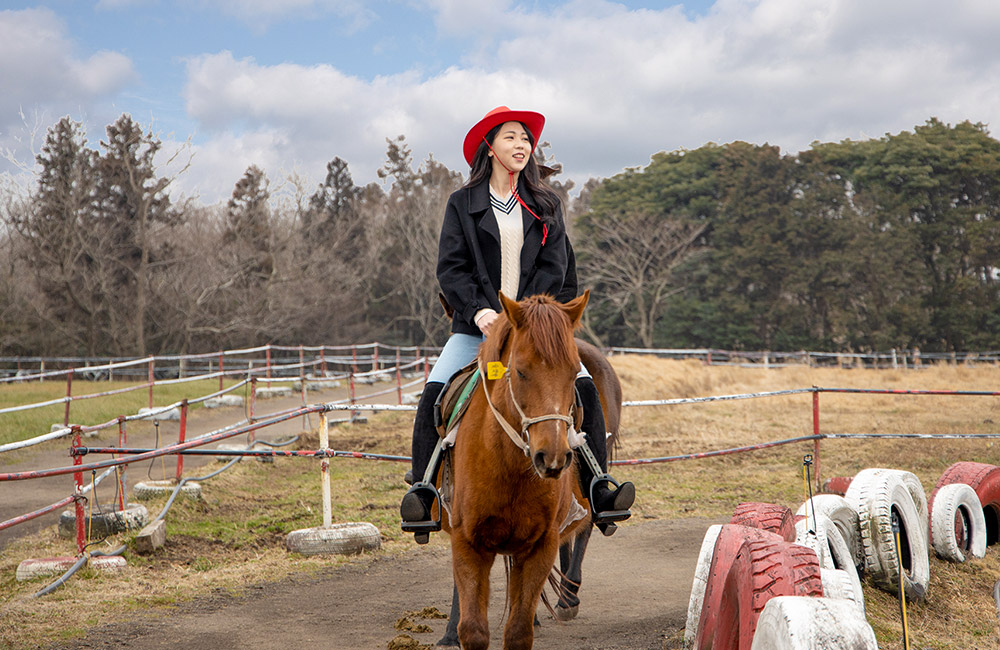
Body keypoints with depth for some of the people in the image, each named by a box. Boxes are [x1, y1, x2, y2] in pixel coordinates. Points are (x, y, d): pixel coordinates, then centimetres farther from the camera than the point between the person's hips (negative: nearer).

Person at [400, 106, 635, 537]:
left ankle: (598, 486, -13)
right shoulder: (463, 203, 8)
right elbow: (450, 267, 0)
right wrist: (478, 310, -17)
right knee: (434, 392, -22)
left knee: (584, 388, -19)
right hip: (477, 325, -1)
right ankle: (422, 490, -14)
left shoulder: (544, 205, 11)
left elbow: (554, 266, 2)